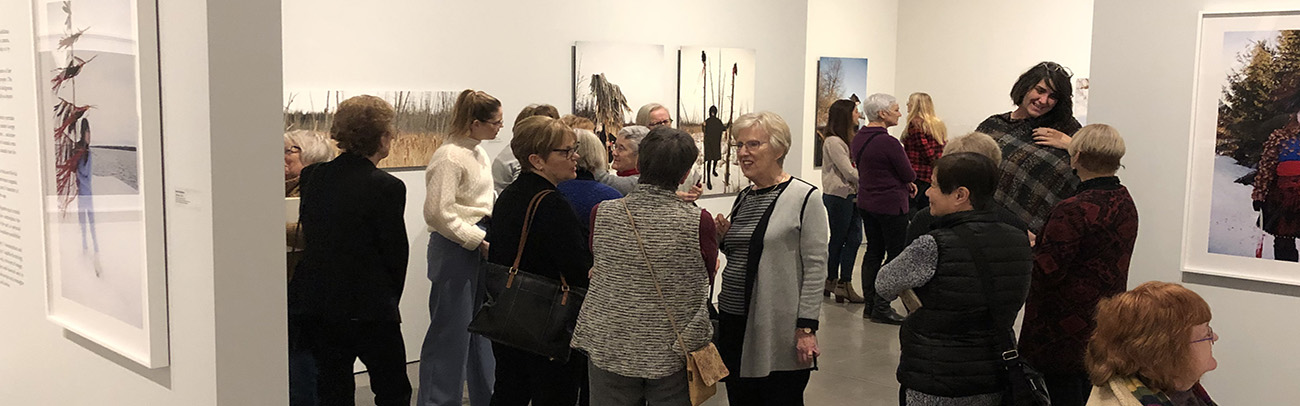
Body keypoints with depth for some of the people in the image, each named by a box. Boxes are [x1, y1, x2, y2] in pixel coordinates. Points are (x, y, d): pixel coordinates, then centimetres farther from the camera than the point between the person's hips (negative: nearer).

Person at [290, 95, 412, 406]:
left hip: (312, 303, 6)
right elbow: (395, 252, -8)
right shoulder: (387, 187, -14)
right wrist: (390, 303, 8)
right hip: (366, 308, -6)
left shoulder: (312, 176, 3)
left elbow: (308, 232, 9)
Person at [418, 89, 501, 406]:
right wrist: (479, 242, -19)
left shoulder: (478, 153, 12)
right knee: (451, 331, -1)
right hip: (455, 248, -9)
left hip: (479, 243, 9)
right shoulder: (449, 157, -16)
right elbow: (438, 213, -21)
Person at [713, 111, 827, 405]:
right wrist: (725, 238, 3)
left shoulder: (805, 198, -9)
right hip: (734, 323, 7)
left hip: (778, 332, -7)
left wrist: (807, 328, -16)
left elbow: (815, 266, -12)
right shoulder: (743, 197, 13)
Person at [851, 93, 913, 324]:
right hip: (890, 205, -8)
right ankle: (881, 308, 2)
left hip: (866, 202, 8)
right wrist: (908, 183, 11)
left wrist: (905, 183, 8)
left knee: (873, 251, 15)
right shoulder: (888, 142, -21)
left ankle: (870, 304, 20)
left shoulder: (858, 139, 5)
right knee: (896, 254, 1)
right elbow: (909, 175, -14)